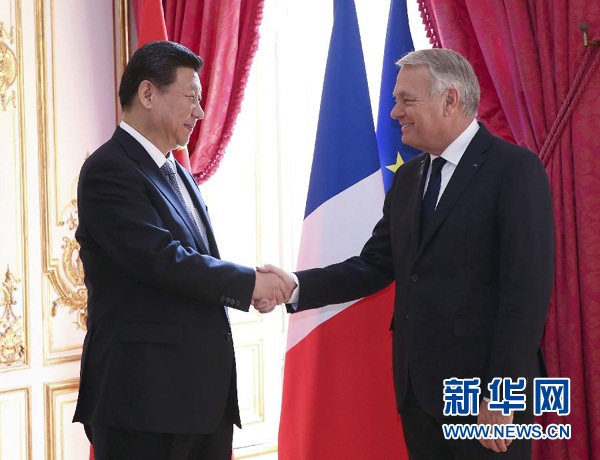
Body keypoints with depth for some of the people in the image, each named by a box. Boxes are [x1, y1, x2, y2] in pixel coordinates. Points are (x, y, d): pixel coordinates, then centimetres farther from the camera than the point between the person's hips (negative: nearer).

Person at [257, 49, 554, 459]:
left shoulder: (515, 169, -9)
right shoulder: (408, 177, 15)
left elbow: (527, 289, -15)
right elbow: (376, 265, 11)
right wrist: (297, 287, -4)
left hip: (483, 386, -7)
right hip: (417, 388, 7)